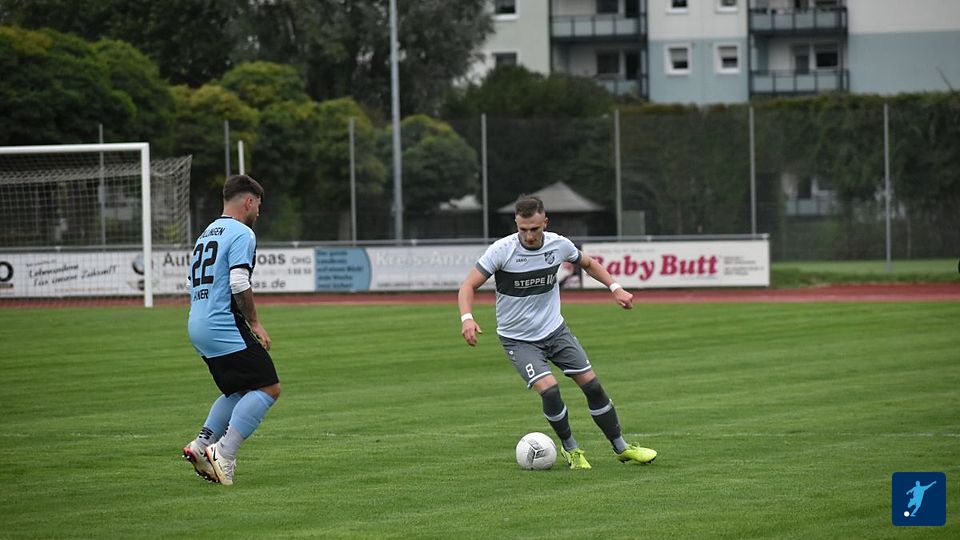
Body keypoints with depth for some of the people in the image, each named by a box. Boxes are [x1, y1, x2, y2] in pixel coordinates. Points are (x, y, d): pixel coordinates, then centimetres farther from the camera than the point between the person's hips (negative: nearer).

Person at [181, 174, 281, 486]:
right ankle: (224, 453, -17)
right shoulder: (241, 234, -7)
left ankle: (202, 446, 8)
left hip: (197, 328, 10)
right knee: (268, 388, -9)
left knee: (239, 391, 20)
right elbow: (239, 285, -19)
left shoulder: (206, 234, 21)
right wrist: (254, 323, -9)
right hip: (225, 328, -10)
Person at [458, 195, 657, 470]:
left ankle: (621, 448, 17)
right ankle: (570, 449, 2)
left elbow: (588, 263, 13)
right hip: (518, 340, -4)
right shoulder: (501, 250, -20)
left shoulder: (559, 245, -8)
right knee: (549, 388, -22)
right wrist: (467, 318, -37)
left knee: (592, 384, 1)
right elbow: (468, 286, -18)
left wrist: (615, 288, 0)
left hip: (555, 330, 4)